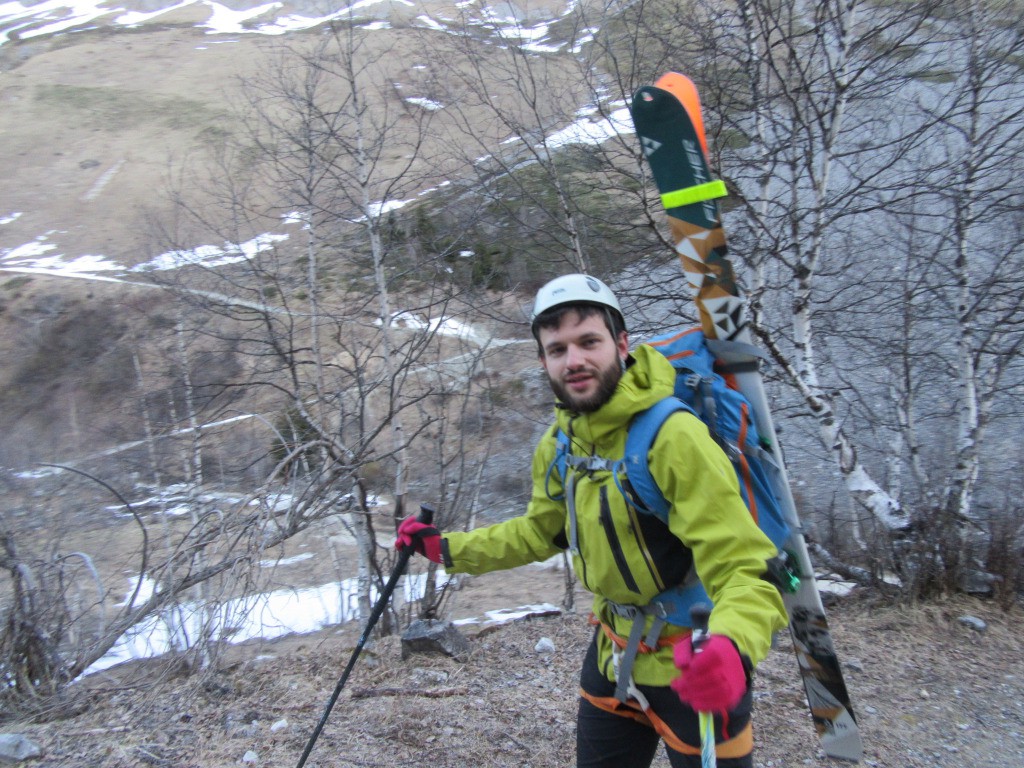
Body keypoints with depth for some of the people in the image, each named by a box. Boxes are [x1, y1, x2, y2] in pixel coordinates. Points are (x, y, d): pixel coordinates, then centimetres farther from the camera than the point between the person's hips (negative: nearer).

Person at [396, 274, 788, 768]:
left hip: (694, 673, -6)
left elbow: (746, 571, -29)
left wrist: (732, 647, -49)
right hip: (613, 659, 7)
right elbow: (539, 532, 12)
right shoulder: (558, 445, -4)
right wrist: (446, 548, 10)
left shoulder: (674, 437, -27)